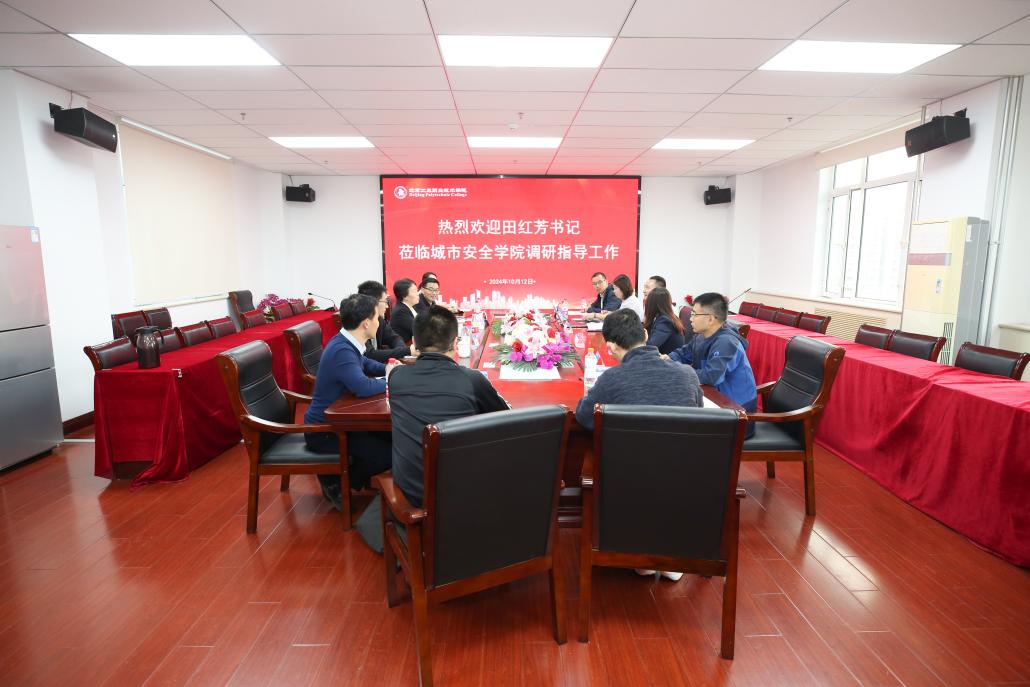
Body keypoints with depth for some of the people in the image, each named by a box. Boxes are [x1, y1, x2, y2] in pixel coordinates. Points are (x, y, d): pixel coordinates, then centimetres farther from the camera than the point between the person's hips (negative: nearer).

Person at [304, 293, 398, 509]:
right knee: (386, 453, -17)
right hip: (323, 431, -9)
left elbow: (365, 365, 20)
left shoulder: (346, 343, 0)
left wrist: (388, 369, 0)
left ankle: (358, 474, 21)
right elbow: (364, 387, -38)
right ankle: (336, 483, 3)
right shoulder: (342, 350, -28)